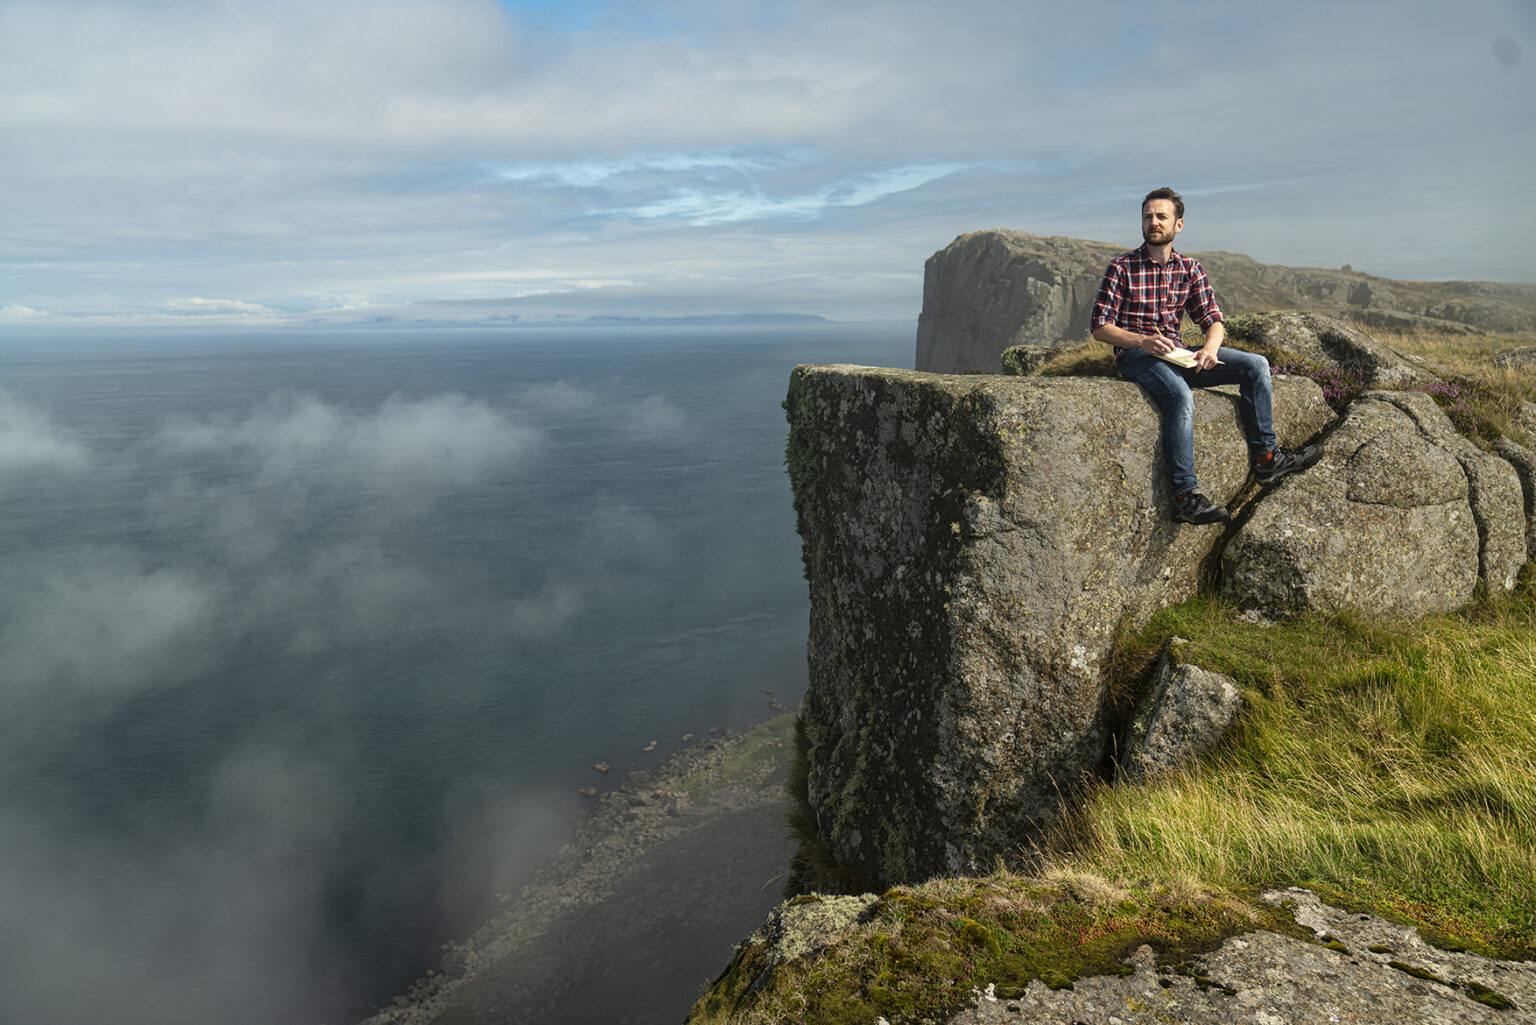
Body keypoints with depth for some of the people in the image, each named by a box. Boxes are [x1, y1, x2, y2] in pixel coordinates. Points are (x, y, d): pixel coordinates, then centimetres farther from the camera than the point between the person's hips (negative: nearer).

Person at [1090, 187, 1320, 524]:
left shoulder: (1190, 269, 11)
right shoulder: (1122, 267, -2)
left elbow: (1213, 320, 8)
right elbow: (1100, 327, -6)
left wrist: (1211, 347, -16)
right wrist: (1143, 341, -22)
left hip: (1176, 353, 6)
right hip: (1134, 356, -5)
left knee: (1255, 365, -8)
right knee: (1181, 395, -35)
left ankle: (1265, 458, -1)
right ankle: (1186, 496, -36)